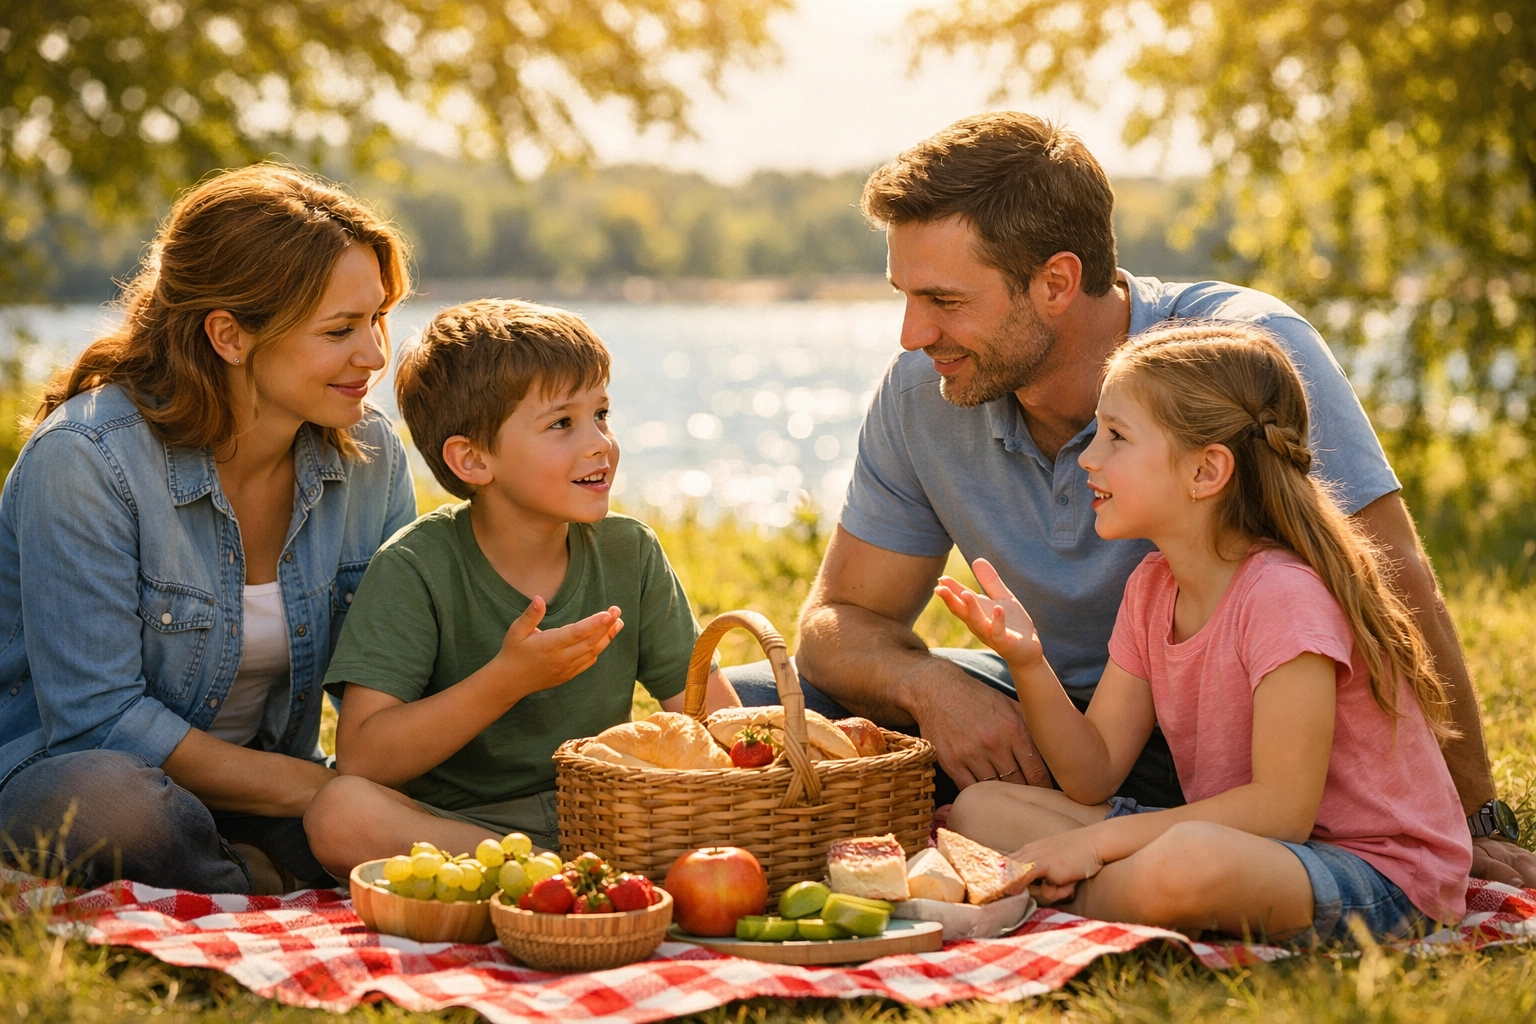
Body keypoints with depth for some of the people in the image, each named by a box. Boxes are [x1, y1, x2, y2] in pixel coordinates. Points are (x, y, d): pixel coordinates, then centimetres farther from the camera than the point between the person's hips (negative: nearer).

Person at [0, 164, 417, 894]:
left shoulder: (370, 457, -1)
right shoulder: (87, 459, -19)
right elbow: (95, 718, -21)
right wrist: (317, 789, -22)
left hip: (259, 803, 4)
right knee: (113, 801, -39)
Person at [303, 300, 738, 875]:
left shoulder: (630, 553, 4)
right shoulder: (414, 569, -9)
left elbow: (709, 710, 2)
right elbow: (362, 760, -17)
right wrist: (510, 678, -24)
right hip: (441, 824, -3)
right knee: (340, 814, -35)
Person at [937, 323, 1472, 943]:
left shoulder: (1285, 595, -21)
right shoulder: (1153, 589, 6)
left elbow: (1280, 809, -24)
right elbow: (1094, 777, 4)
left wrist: (1099, 839, -21)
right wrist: (1027, 661, -12)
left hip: (1381, 875, -7)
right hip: (1238, 846, 8)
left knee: (1189, 860, -40)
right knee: (983, 807, 0)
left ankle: (1063, 903, -12)